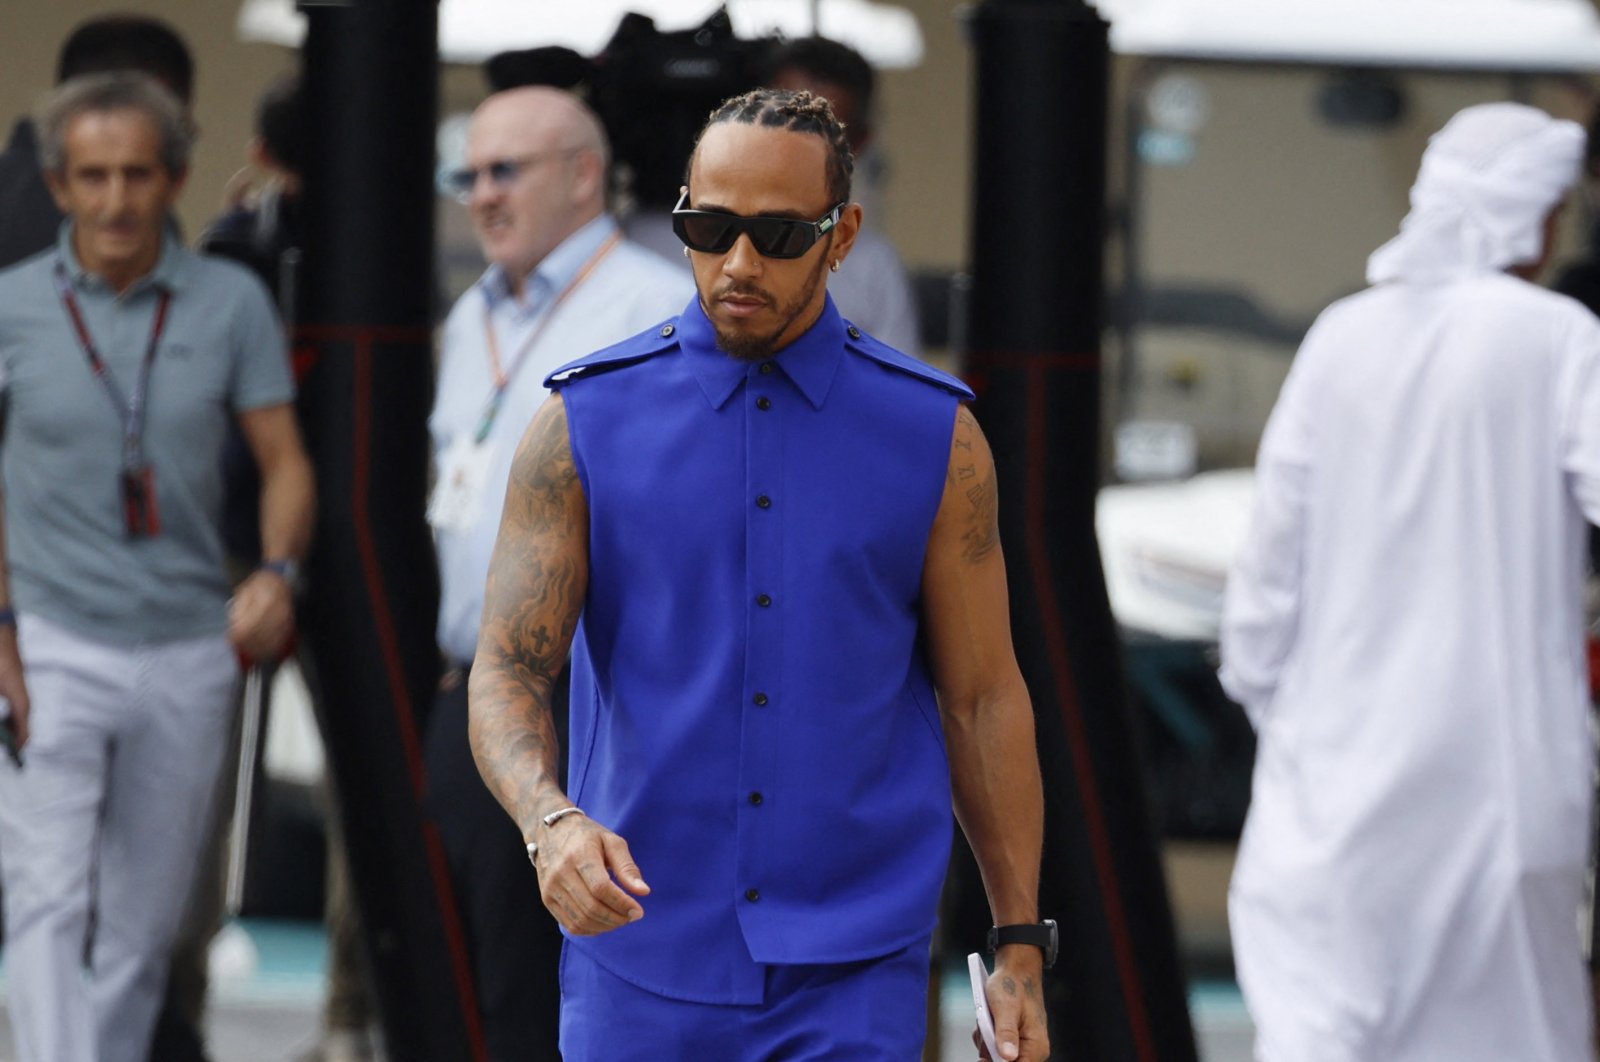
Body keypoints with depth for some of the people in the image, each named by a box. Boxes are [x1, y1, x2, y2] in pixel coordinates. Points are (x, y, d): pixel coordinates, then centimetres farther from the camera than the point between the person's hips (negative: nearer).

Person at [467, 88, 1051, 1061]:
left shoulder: (936, 435, 3)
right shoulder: (585, 423, 1)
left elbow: (983, 697, 8)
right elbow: (508, 670, -4)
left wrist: (1022, 945, 5)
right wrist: (552, 821, -25)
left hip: (854, 979, -1)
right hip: (642, 965, 1)